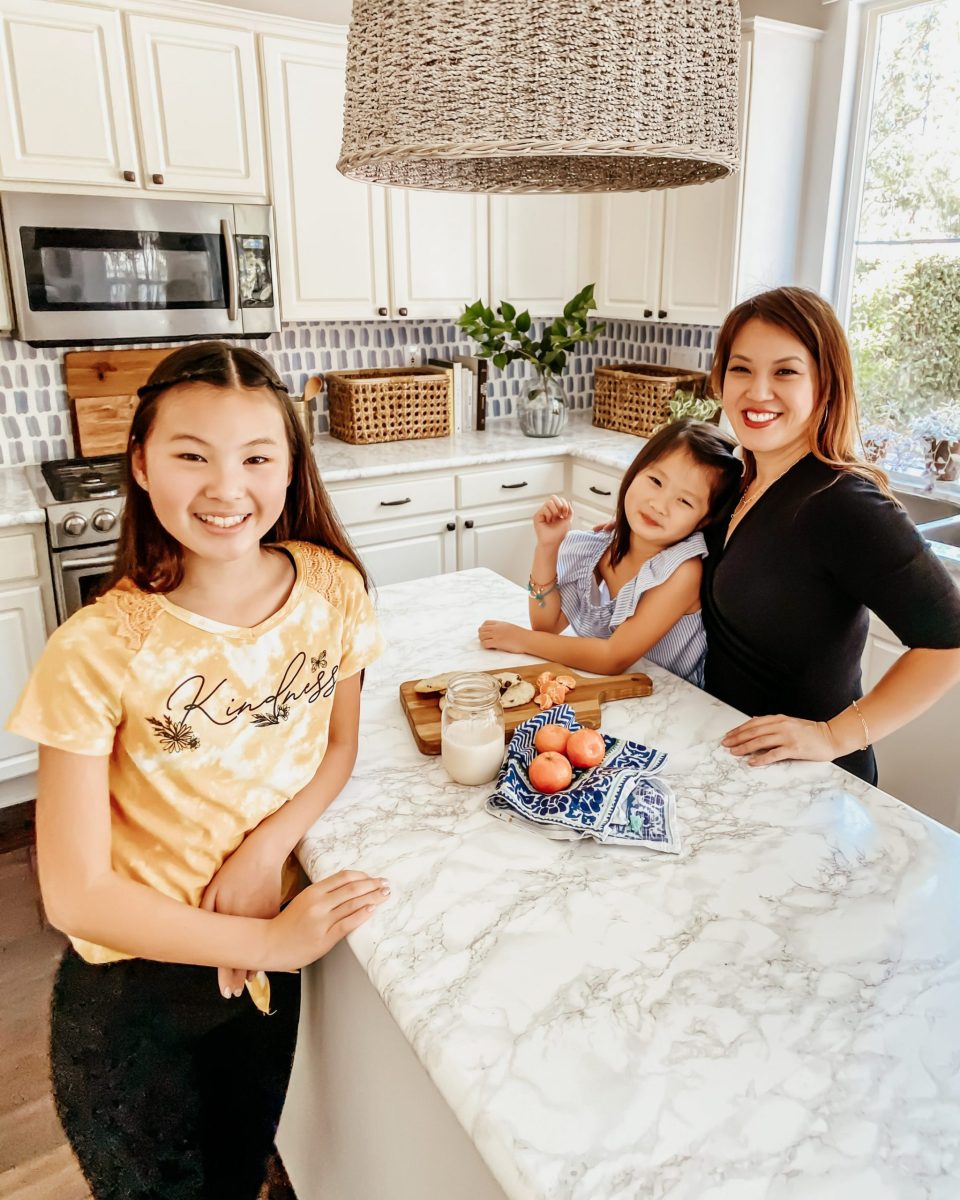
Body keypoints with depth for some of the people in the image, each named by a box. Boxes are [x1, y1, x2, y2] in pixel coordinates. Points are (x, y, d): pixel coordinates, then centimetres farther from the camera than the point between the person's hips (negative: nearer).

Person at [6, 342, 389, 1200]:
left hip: (270, 958, 4)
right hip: (132, 995, -3)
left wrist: (268, 845, -16)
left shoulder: (330, 588, -12)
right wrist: (269, 942, -17)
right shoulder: (98, 653, -24)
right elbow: (75, 894, -19)